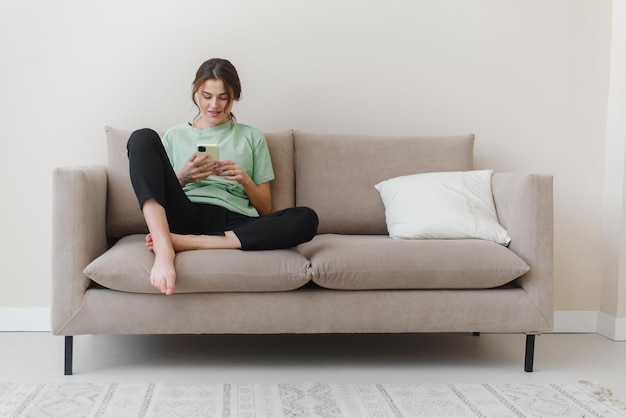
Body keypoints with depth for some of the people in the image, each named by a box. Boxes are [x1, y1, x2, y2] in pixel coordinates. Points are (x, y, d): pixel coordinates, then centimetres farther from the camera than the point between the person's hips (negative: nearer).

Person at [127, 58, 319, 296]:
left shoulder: (252, 137, 22)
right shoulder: (175, 136, 23)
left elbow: (265, 209, 19)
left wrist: (245, 180, -1)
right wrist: (182, 177, -2)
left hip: (233, 224, 0)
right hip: (187, 217, 0)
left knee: (306, 219, -30)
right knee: (144, 138, -19)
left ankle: (187, 243, -32)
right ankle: (164, 249, -38)